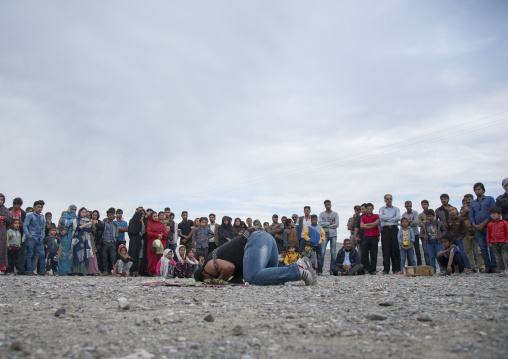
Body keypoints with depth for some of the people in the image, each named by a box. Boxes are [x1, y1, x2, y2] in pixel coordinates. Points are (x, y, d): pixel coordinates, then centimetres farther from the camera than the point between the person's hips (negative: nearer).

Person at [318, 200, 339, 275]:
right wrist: (330, 223, -6)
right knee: (322, 252, -9)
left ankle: (332, 269, 7)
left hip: (333, 234, 1)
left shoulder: (335, 214, 10)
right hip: (324, 234, -1)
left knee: (333, 252, 0)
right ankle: (320, 270, -7)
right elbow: (320, 224, -4)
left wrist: (326, 225, -5)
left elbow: (336, 224, -2)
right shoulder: (321, 214, 11)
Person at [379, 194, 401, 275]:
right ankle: (386, 269, -4)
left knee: (396, 249, -4)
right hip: (385, 229, 0)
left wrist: (387, 219, -5)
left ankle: (396, 268, 2)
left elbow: (398, 218, -5)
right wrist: (392, 217, -3)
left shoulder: (396, 209, 14)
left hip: (394, 229, 0)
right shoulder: (381, 209, 15)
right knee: (386, 249, -5)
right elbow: (381, 217, -6)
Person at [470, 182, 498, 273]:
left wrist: (484, 223, -10)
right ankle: (488, 267, 2)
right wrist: (475, 225, -5)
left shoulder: (490, 199, 9)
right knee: (483, 248, 0)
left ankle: (494, 266, -6)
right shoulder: (472, 203, 20)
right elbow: (471, 216, 15)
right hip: (478, 228, 4)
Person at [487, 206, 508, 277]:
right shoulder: (490, 224, 7)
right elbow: (488, 234, 11)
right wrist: (489, 242, 8)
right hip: (494, 244, 3)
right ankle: (501, 270, 12)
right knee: (498, 258, 6)